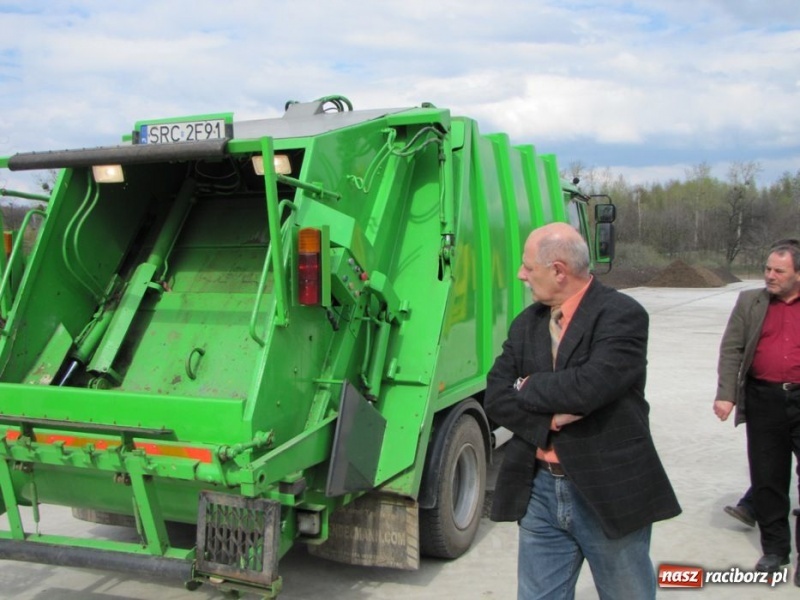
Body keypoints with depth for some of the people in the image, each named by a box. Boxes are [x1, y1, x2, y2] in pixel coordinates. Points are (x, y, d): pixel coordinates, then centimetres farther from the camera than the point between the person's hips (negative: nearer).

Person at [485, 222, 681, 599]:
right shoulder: (526, 323, 7)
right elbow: (495, 397, 0)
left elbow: (586, 387, -27)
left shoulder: (622, 315, -13)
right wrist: (545, 420, -18)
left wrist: (528, 387, -9)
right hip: (540, 492, 5)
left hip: (610, 494, -5)